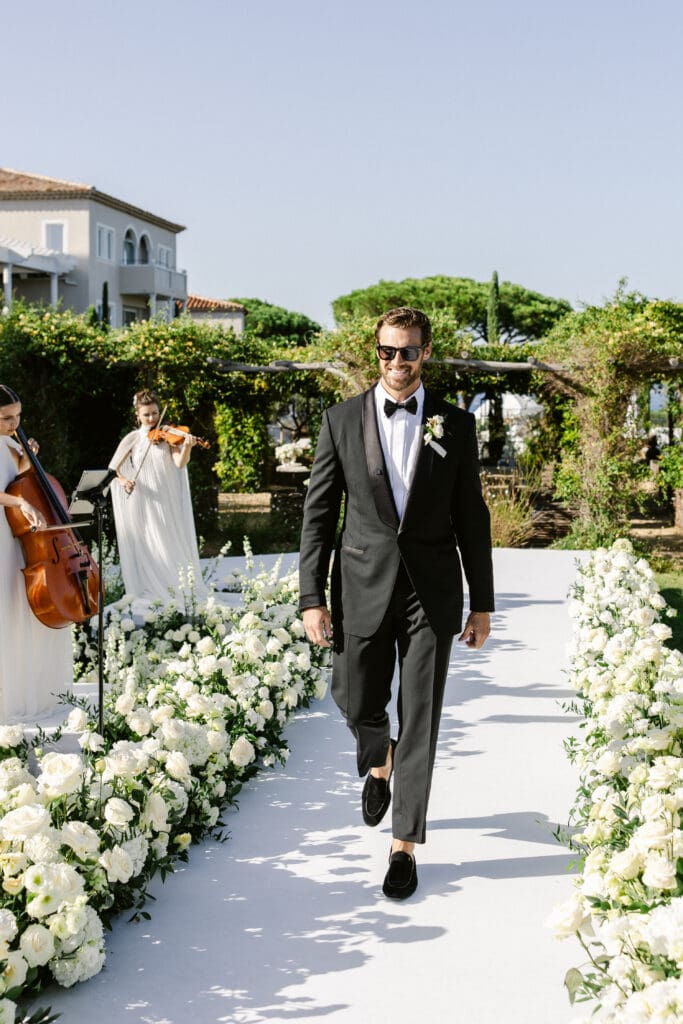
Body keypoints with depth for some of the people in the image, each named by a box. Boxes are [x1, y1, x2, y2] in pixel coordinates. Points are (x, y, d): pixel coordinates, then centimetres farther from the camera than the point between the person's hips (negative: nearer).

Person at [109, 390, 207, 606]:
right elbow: (113, 469, 6)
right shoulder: (133, 439, 5)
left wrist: (187, 448, -34)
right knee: (146, 548, 2)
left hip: (167, 502, -1)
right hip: (142, 505, 1)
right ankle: (150, 590, 11)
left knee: (172, 546, 1)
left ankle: (183, 591, 9)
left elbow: (180, 463, -14)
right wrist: (122, 480, -14)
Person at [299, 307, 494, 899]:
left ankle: (404, 846, 12)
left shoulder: (455, 425, 3)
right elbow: (318, 514, 3)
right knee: (358, 705, 10)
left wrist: (483, 603, 5)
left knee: (419, 721, 1)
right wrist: (312, 598, -3)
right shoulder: (342, 421, 3)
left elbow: (471, 517, 6)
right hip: (363, 588, 1)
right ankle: (379, 765, 46)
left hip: (432, 594, -1)